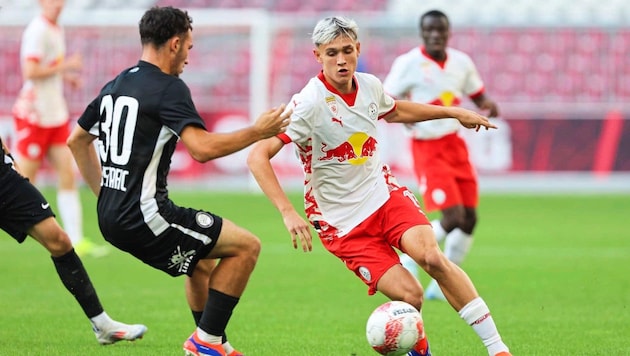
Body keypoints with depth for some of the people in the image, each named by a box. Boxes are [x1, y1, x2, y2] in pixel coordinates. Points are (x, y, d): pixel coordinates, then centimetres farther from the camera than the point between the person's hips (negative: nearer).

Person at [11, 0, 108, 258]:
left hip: (56, 115, 8)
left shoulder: (57, 31, 13)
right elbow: (30, 72, -23)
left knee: (68, 176, 2)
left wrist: (66, 76, 8)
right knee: (24, 181, -3)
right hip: (34, 115, -8)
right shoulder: (37, 30, -15)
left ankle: (76, 241, 1)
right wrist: (65, 66, -17)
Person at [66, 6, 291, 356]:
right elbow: (202, 148, -24)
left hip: (112, 218, 9)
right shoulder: (169, 87, -12)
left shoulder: (114, 86, 15)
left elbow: (77, 140, 27)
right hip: (144, 215, -9)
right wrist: (258, 131, -12)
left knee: (203, 266, 26)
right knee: (246, 246, -3)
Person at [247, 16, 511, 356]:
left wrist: (454, 112, 27)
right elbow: (258, 156, -27)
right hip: (342, 222, -4)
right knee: (409, 296, -19)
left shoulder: (369, 85, -1)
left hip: (384, 193, 4)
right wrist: (288, 213, -36)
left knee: (432, 257, -23)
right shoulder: (308, 104, -21)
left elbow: (394, 111, 26)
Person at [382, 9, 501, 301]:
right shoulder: (408, 64, -11)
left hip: (455, 144, 6)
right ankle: (408, 259, 7)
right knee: (453, 218, -18)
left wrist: (488, 105, -6)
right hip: (427, 149, -6)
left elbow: (478, 95, 16)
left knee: (469, 218, 3)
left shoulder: (461, 62, 4)